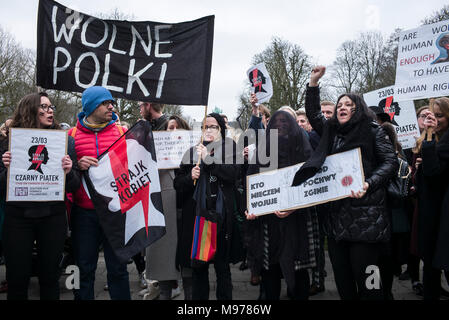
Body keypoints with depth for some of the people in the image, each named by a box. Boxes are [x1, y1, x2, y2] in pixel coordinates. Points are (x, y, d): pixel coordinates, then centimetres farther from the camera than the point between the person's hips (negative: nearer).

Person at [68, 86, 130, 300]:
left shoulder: (121, 132, 6)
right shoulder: (72, 134, 5)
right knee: (84, 269, 9)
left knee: (117, 269, 7)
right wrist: (76, 165, -11)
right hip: (84, 212, 0)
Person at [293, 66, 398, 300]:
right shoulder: (332, 132, 17)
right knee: (342, 280, 10)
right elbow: (313, 114, 23)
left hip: (365, 216, -5)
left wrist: (368, 184, -19)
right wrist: (313, 82, 13)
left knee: (365, 280, -4)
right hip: (336, 214, 6)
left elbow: (391, 162, -4)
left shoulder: (372, 131, 2)